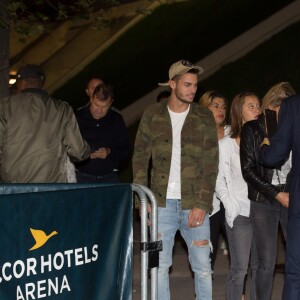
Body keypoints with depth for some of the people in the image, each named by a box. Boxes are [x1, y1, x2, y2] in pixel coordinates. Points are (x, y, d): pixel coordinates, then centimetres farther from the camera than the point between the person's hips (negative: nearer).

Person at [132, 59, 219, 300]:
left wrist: (202, 204, -9)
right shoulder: (152, 115, 4)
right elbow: (140, 159, 6)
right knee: (159, 266, 4)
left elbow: (211, 165, -1)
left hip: (194, 204, 0)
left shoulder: (205, 117, 3)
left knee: (203, 267, 3)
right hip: (162, 203, 0)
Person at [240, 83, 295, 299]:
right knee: (267, 262, -1)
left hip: (291, 198, 2)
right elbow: (248, 170, -3)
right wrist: (277, 194, -9)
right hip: (263, 201, -2)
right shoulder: (253, 129, 1)